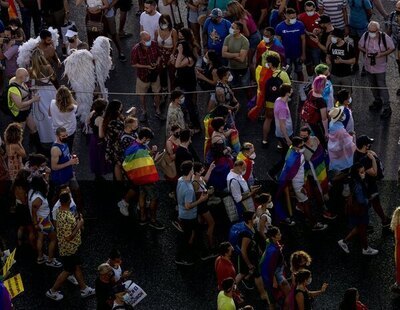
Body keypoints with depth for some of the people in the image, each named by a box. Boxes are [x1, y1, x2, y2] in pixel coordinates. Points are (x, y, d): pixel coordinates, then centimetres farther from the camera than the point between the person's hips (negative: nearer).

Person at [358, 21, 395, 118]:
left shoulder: (385, 37, -20)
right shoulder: (365, 35, -10)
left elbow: (392, 48, -10)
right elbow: (360, 45, 5)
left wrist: (381, 54, -23)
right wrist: (366, 51, -16)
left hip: (380, 67, -5)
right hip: (369, 65, 5)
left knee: (382, 87, -5)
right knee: (373, 86, 20)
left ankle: (387, 108, 1)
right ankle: (378, 102, 41)